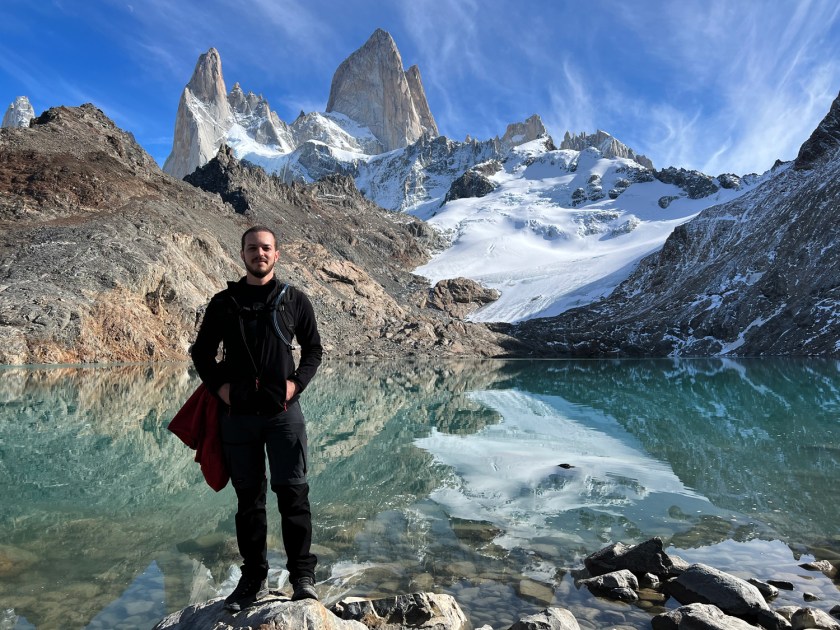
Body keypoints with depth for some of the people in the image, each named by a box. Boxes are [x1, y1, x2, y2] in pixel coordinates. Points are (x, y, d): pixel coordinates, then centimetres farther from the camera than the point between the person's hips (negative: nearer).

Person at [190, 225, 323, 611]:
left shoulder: (294, 300, 4)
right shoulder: (224, 302, 6)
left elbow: (313, 348, 9)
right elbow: (201, 352, 13)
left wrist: (298, 382, -6)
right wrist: (218, 385, -2)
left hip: (283, 413, -1)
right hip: (237, 415, 2)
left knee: (292, 492, 0)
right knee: (248, 497, 11)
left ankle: (303, 575, 13)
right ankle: (253, 577, 24)